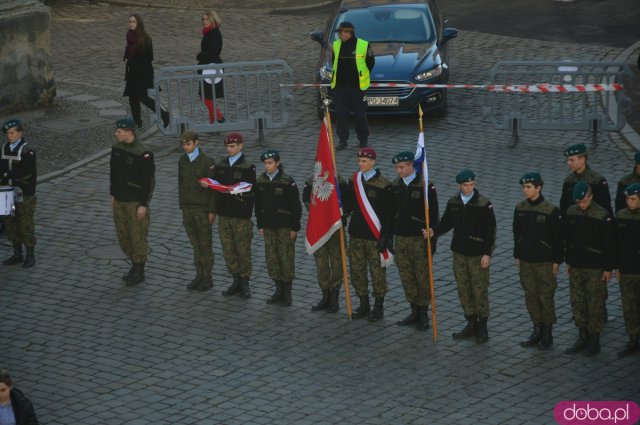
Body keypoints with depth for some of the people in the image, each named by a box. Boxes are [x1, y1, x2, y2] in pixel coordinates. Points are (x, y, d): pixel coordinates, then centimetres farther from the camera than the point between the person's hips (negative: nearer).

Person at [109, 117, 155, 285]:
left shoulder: (143, 154, -20)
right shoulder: (117, 147, 3)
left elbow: (148, 181, -18)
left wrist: (143, 204, -17)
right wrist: (113, 194, 16)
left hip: (136, 201, -8)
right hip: (120, 199, 8)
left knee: (137, 235, 1)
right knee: (122, 234, 14)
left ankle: (139, 271, 12)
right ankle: (135, 264, 29)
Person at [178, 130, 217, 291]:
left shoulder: (207, 161, -16)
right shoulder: (182, 160, 2)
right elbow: (181, 183, 9)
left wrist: (212, 211, -13)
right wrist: (182, 208, 11)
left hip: (203, 208, -5)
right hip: (188, 208, 5)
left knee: (205, 244, 4)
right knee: (195, 244, 13)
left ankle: (207, 278, 15)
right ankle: (199, 276, 23)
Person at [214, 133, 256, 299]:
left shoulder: (248, 167, -6)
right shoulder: (221, 166, 11)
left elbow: (252, 191, -11)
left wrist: (240, 192, -28)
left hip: (241, 215, -5)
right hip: (224, 213, 5)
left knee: (243, 250, 0)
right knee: (228, 250, 8)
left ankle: (245, 282, 10)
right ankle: (236, 280, 19)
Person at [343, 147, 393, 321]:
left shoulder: (383, 185, -10)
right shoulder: (354, 181, 6)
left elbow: (388, 213, -10)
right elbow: (348, 204, 14)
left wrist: (386, 236, -14)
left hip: (375, 236, -5)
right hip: (356, 235, 5)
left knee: (377, 271, 1)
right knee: (356, 270, 10)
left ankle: (379, 307, 14)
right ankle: (364, 305, 23)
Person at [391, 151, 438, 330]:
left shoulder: (425, 186, -11)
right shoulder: (395, 186, 6)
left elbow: (433, 215, -10)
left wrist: (431, 241, -12)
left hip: (419, 238, -5)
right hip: (400, 238, 5)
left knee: (422, 276, 2)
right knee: (406, 276, 9)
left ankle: (423, 313, 12)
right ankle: (414, 311, 20)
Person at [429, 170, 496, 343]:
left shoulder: (484, 204, -11)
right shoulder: (453, 203, 3)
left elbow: (490, 230, -10)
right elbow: (446, 223, 10)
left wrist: (487, 254, -14)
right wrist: (434, 231, -10)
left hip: (478, 254, -5)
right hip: (459, 252, 5)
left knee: (479, 289, -1)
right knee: (463, 289, 10)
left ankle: (482, 327, 11)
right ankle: (472, 324, 22)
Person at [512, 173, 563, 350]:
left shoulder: (551, 210, -13)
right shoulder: (520, 208, 3)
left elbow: (559, 237, -9)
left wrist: (557, 261, -9)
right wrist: (517, 256, 13)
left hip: (545, 262, -5)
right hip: (526, 261, 5)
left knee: (546, 297, 2)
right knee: (530, 296, 10)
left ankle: (547, 333, 13)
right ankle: (537, 331, 22)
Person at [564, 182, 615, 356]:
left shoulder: (602, 216, -13)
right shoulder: (571, 212, 3)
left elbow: (609, 244, -10)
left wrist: (608, 268, -10)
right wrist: (568, 261, 15)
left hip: (595, 268, -5)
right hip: (576, 266, 5)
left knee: (595, 303, 0)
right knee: (577, 303, 9)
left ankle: (594, 340, 10)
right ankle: (583, 337, 20)